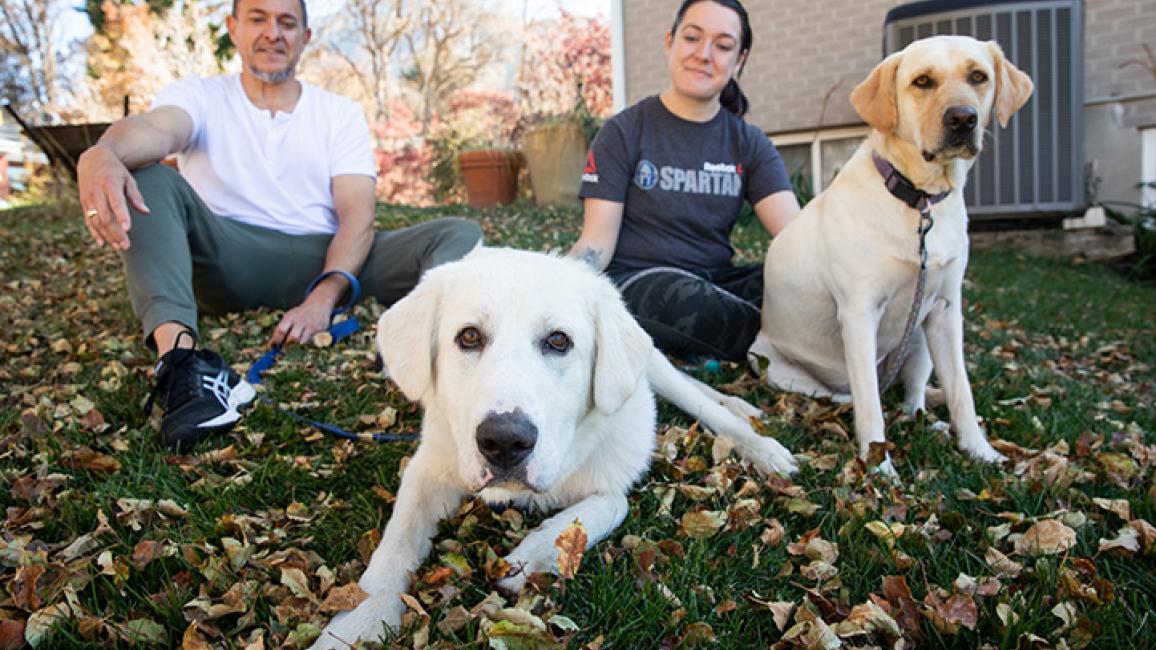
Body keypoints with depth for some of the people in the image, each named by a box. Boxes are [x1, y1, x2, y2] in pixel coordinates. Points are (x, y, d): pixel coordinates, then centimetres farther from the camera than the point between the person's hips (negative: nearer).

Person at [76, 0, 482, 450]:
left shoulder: (341, 113, 12)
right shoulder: (200, 95, 10)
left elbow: (357, 216, -2)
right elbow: (155, 129, -17)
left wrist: (323, 296, -23)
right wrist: (102, 154, -44)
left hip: (322, 259, 1)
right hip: (226, 260, 0)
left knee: (459, 234, -17)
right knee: (146, 176, -25)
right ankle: (179, 353, -45)